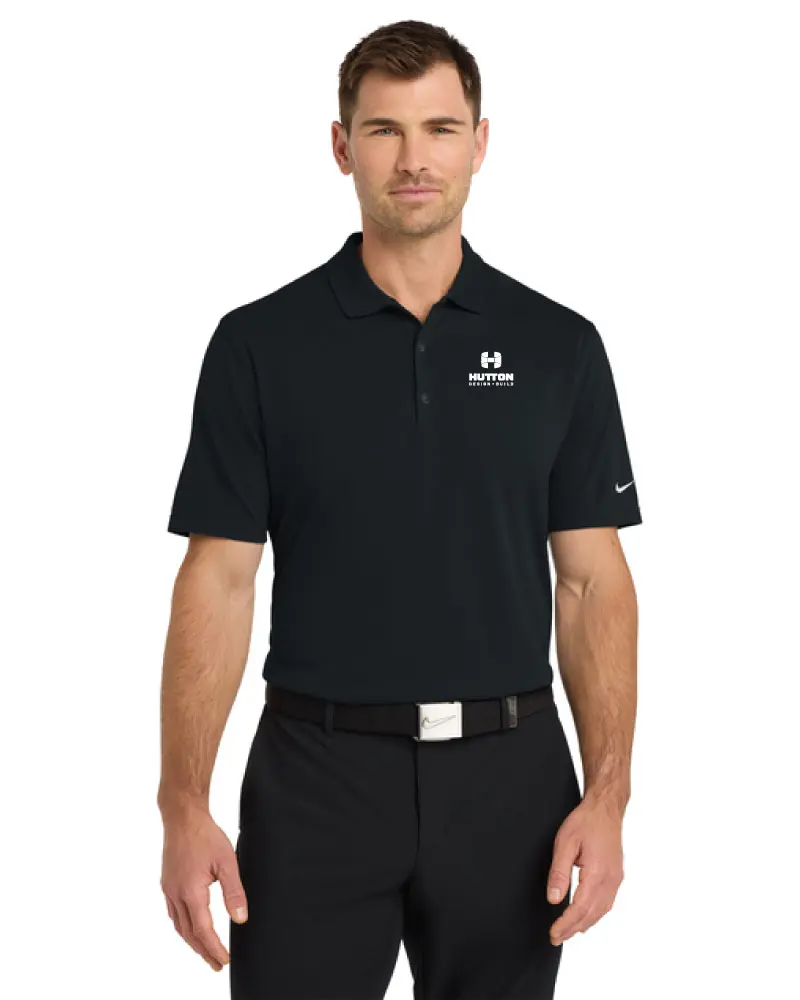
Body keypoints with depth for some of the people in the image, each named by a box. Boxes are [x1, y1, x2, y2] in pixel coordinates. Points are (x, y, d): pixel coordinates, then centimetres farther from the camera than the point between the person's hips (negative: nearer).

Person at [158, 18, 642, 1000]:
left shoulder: (559, 346, 2)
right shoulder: (261, 343, -1)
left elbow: (593, 580, 1)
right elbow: (220, 580, -3)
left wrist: (607, 794, -8)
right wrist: (184, 805, -11)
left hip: (507, 778, 2)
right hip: (317, 775, -1)